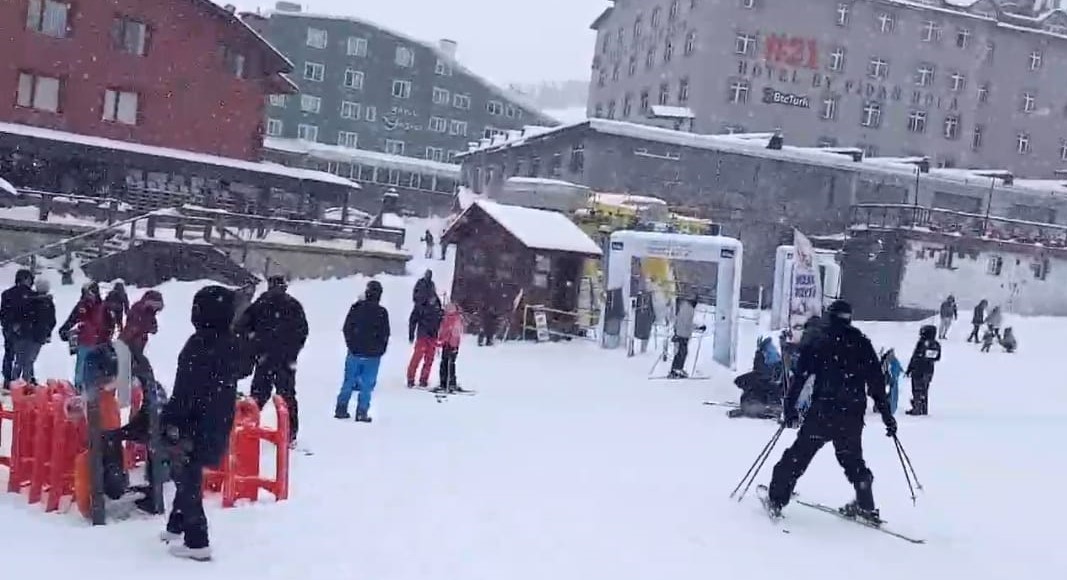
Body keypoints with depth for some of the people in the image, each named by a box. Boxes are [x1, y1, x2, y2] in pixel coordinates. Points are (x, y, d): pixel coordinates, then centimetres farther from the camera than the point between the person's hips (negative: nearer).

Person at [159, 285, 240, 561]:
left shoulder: (201, 344, -20)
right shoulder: (231, 343, 7)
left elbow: (186, 390, -21)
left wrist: (171, 422, -16)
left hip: (195, 426, -9)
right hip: (217, 425, 9)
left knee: (187, 478, 0)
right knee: (186, 475, 23)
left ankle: (197, 542, 1)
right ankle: (176, 526, 36)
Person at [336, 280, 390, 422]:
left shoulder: (356, 308, -4)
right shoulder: (382, 312, -8)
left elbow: (346, 329, 2)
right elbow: (385, 335, -2)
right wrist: (380, 351, 12)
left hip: (355, 353, 2)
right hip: (373, 355, -2)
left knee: (349, 382, 12)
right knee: (367, 385, 4)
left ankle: (341, 409, 13)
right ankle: (362, 412, 3)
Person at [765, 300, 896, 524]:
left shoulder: (817, 342, 1)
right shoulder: (862, 344, 7)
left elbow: (800, 377, -4)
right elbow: (876, 381, 6)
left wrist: (790, 408, 0)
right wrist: (886, 414, 10)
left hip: (822, 412, -2)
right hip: (853, 415, 2)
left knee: (799, 455, 6)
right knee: (852, 459, 20)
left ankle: (776, 499, 6)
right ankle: (866, 505, 18)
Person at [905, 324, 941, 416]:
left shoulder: (921, 343, -15)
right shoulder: (937, 345, 1)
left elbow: (914, 358, -12)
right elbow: (937, 358, 8)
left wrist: (908, 370, -6)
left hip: (918, 370, -5)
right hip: (929, 371, 6)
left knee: (917, 390, 2)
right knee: (925, 390, 16)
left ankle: (917, 409, 0)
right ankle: (924, 409, 20)